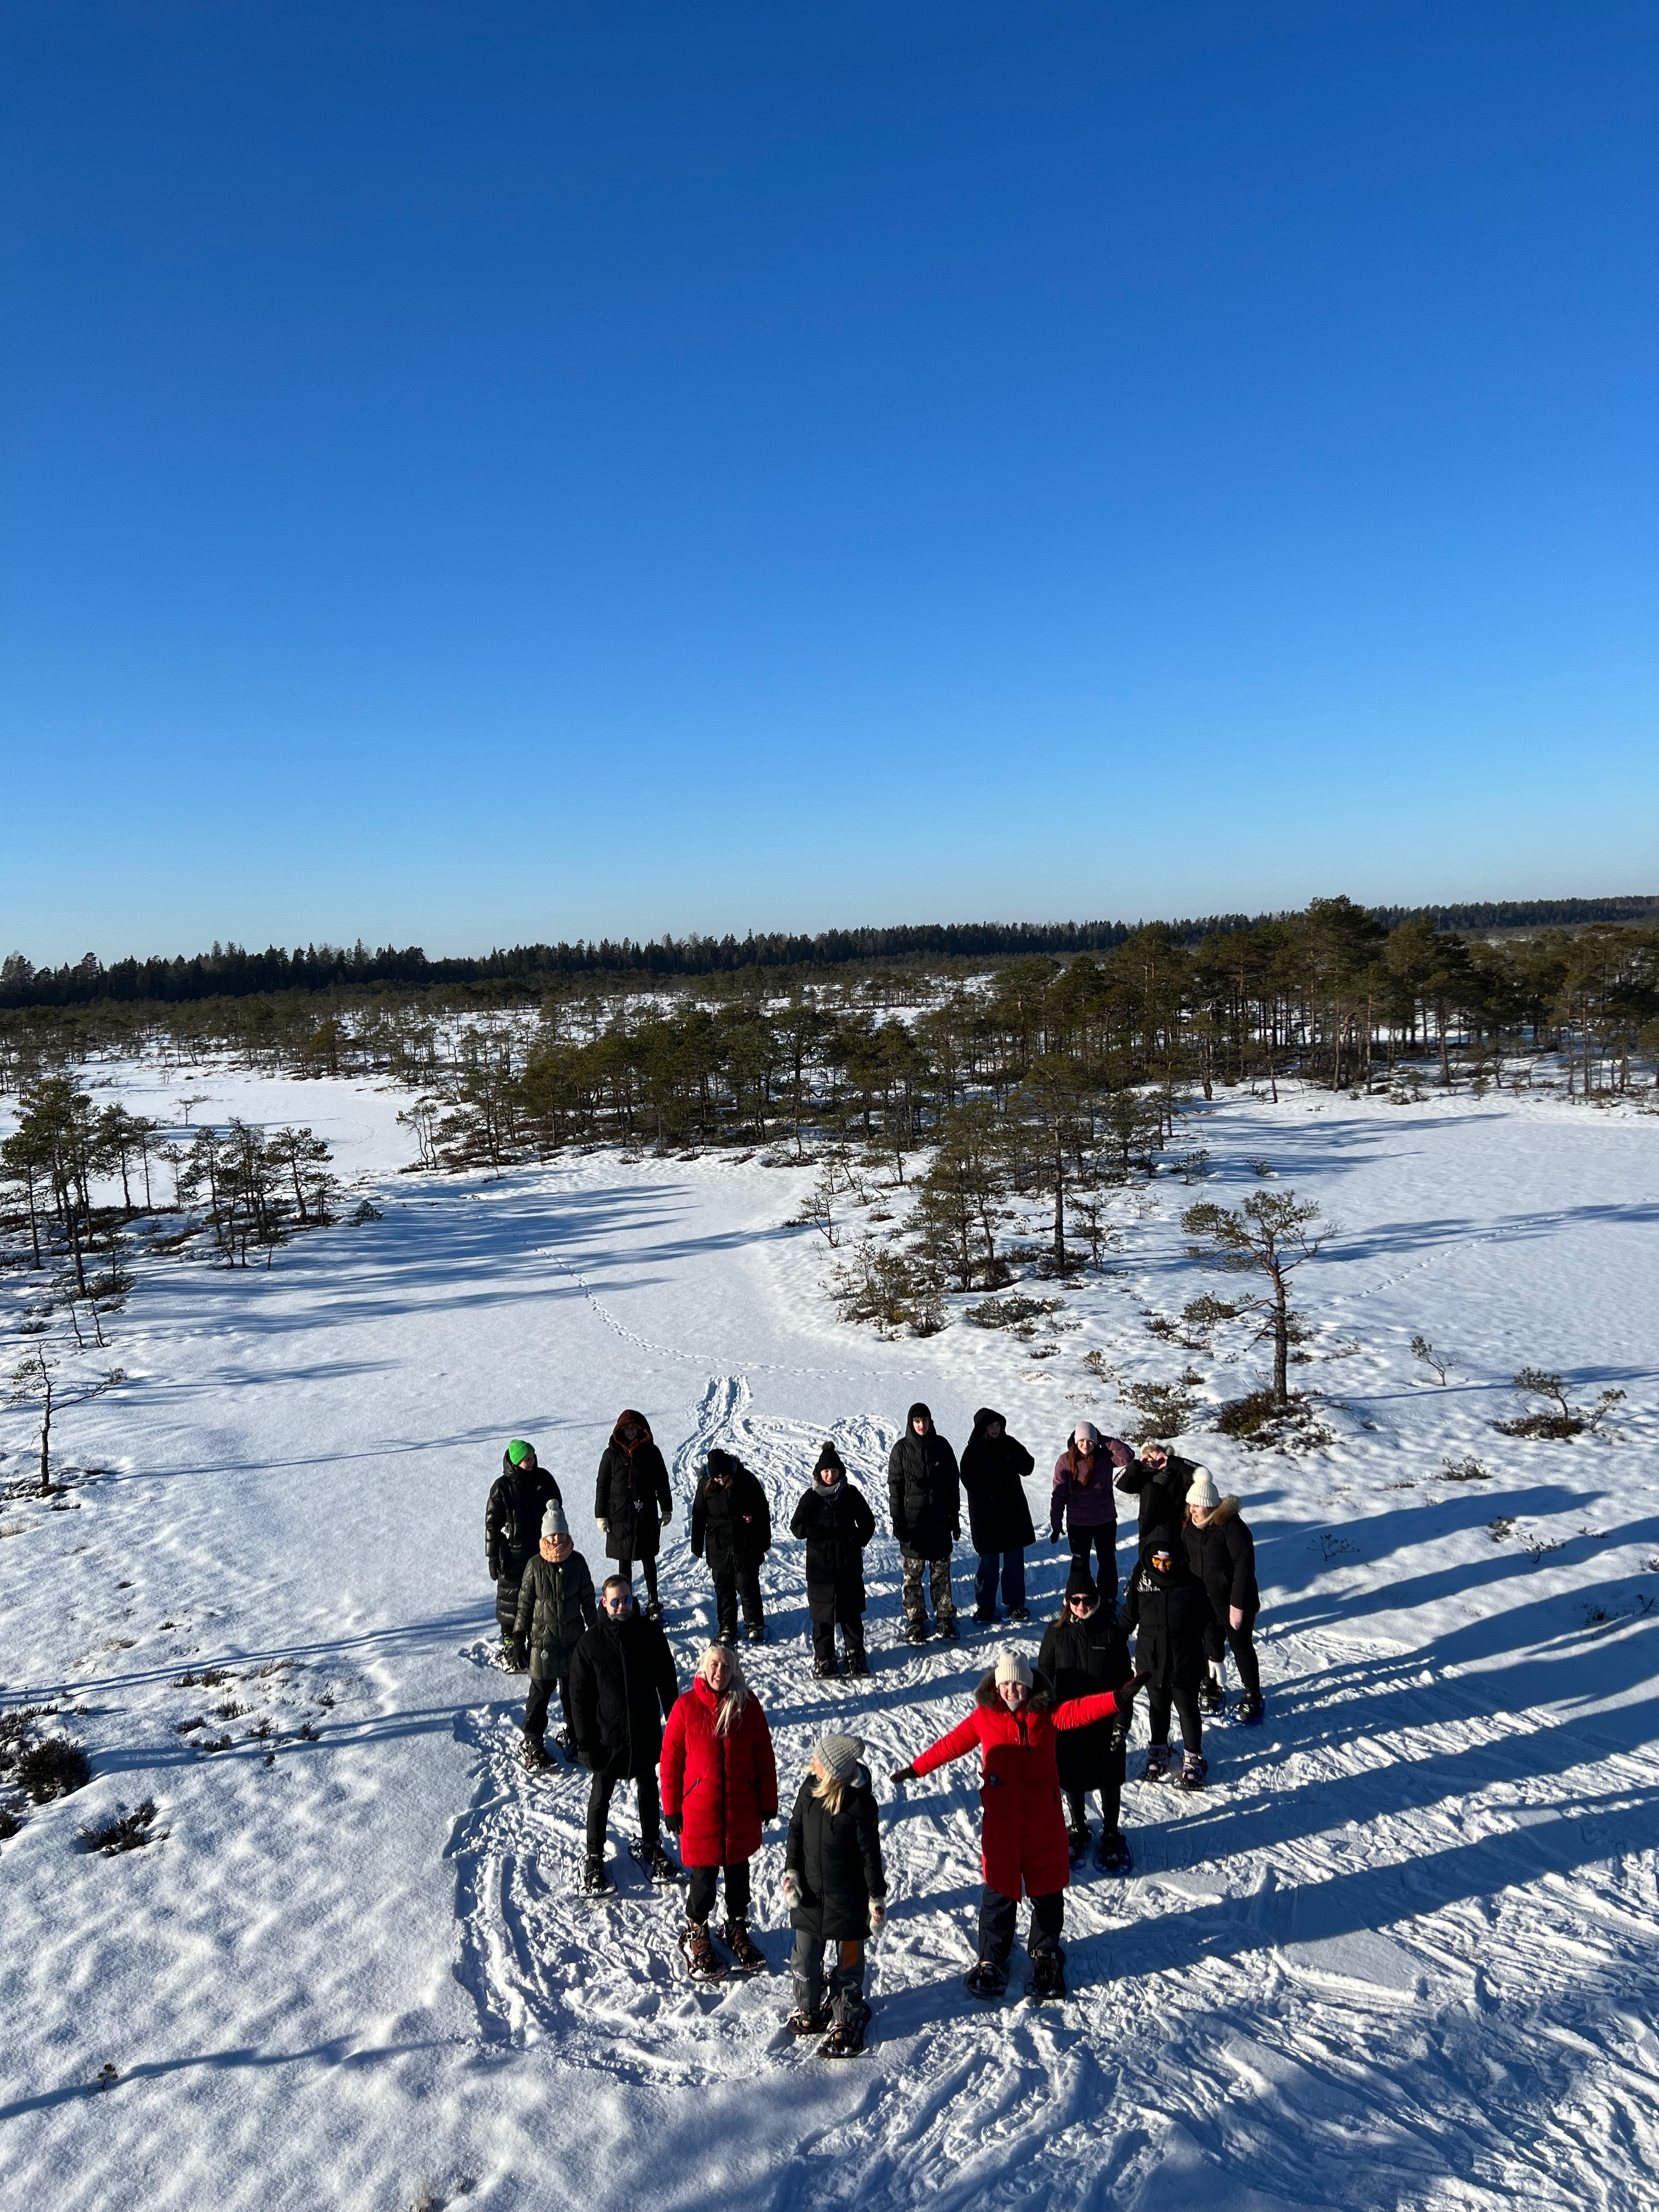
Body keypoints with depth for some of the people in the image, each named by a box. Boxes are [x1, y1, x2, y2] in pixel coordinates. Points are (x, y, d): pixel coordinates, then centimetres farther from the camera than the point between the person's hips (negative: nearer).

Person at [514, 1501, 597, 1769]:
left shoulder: (577, 1562, -3)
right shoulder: (535, 1566, -9)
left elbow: (588, 1600, 5)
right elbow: (525, 1604, -1)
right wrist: (518, 1637, -1)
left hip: (574, 1640, 2)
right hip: (543, 1639, -2)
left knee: (573, 1691, 13)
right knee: (540, 1693, 4)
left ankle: (574, 1735, 30)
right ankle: (533, 1742, 18)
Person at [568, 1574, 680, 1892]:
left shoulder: (650, 1633, -9)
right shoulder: (590, 1644, -14)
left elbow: (667, 1681, 1)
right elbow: (580, 1697, -8)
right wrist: (584, 1742, -9)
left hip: (645, 1733, 2)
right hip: (607, 1735, -2)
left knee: (649, 1791, 19)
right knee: (600, 1798, 13)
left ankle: (651, 1847, 39)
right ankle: (594, 1858, 31)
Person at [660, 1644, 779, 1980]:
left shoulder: (748, 1705, -6)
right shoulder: (686, 1706, -11)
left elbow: (764, 1756, 1)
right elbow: (671, 1758, -5)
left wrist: (768, 1802, 4)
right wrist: (672, 1807, -3)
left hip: (742, 1809, 2)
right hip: (700, 1809, -2)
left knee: (738, 1870, 16)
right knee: (704, 1874, 7)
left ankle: (737, 1929, 37)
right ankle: (696, 1933, 30)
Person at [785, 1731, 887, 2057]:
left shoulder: (860, 1802, -24)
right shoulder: (810, 1788, -9)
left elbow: (871, 1853, -14)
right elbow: (796, 1830, 4)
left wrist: (877, 1898, -8)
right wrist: (791, 1871, -2)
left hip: (847, 1898, -5)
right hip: (809, 1894, 5)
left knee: (846, 1961, 11)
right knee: (805, 1957, 18)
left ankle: (847, 2022, 32)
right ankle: (808, 2011, 41)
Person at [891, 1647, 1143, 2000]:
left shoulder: (1047, 1712, -6)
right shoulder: (984, 1716, -5)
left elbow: (1080, 1710, -19)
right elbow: (953, 1743, 3)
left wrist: (1120, 1698, -34)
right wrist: (917, 1769, 7)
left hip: (1044, 1818, 1)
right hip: (1001, 1820, 0)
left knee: (1047, 1890, 12)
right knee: (1000, 1892, 7)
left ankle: (1046, 1956, 33)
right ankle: (992, 1960, 25)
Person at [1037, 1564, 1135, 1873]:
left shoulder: (1111, 1632, -12)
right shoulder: (1056, 1632, -8)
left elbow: (1124, 1680, -6)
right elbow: (1044, 1676, 1)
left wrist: (1121, 1721, -7)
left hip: (1105, 1722, -1)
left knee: (1109, 1780, 13)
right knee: (1072, 1778, 16)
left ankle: (1111, 1834, 33)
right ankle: (1077, 1828, 38)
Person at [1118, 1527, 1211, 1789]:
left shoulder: (1191, 1584, -17)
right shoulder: (1141, 1580, -11)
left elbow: (1205, 1624, -4)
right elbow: (1129, 1616, 2)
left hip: (1185, 1663, -2)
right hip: (1151, 1661, 2)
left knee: (1188, 1710, 14)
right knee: (1158, 1707, 21)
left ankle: (1193, 1757, 32)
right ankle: (1158, 1750, 41)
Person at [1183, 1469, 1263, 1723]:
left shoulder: (1231, 1526, -25)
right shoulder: (1190, 1526, -4)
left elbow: (1244, 1566, -23)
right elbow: (1187, 1561, 7)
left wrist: (1238, 1605, -22)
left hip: (1234, 1602, -5)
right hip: (1204, 1601, 5)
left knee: (1241, 1646, 10)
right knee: (1211, 1644, 19)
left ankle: (1252, 1695, 27)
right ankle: (1212, 1687, 38)